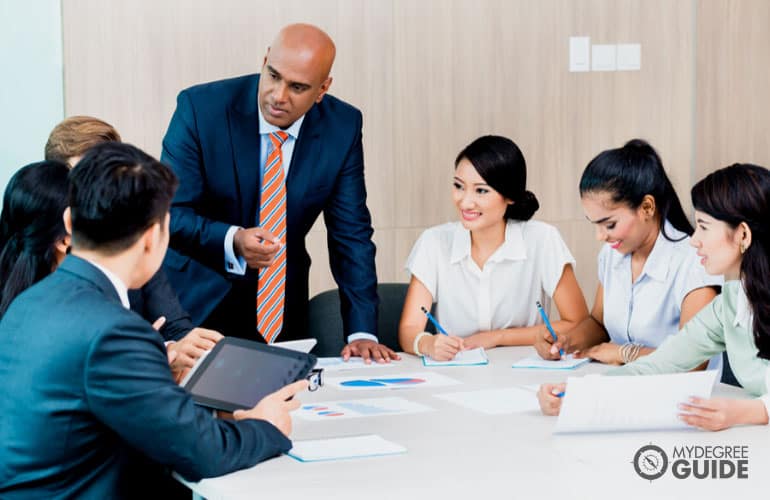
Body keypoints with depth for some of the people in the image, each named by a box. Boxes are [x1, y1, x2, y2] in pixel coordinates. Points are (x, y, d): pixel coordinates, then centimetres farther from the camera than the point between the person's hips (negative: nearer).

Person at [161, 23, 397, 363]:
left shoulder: (342, 127, -10)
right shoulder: (201, 107, -18)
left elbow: (351, 234, -6)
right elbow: (169, 213, -17)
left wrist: (362, 333, -14)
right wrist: (232, 241, -37)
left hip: (282, 308, 3)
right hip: (199, 303, -2)